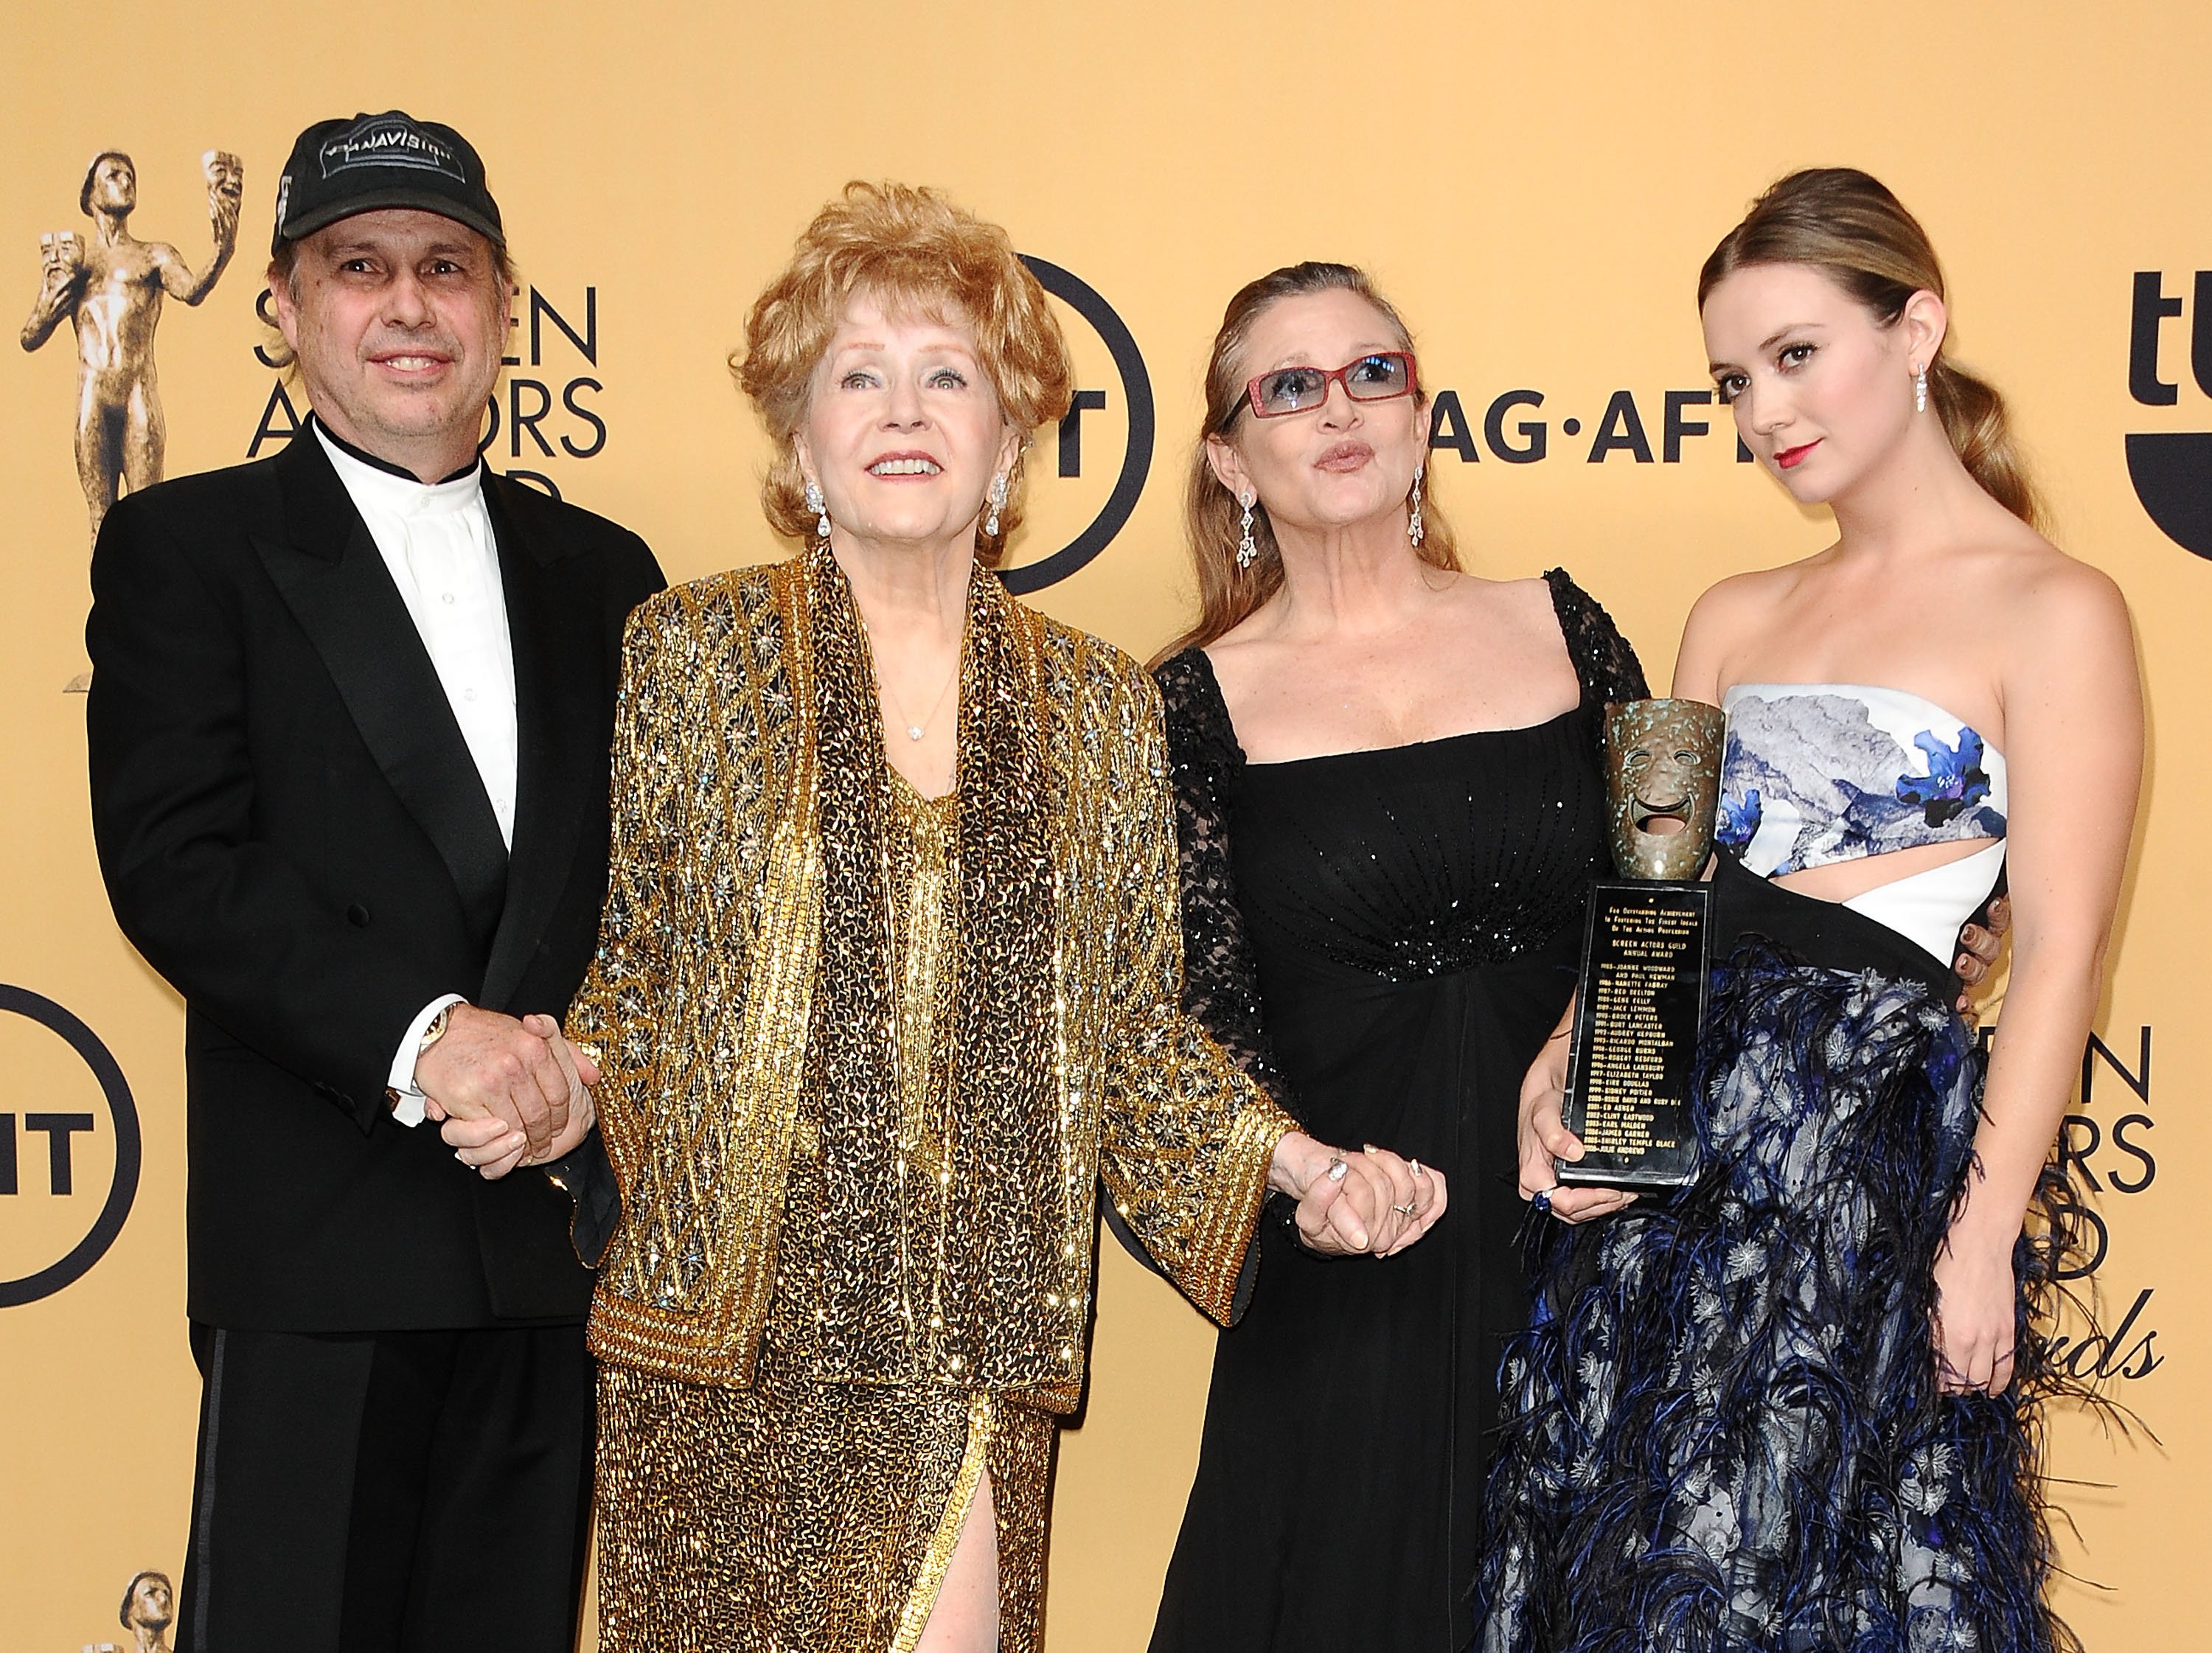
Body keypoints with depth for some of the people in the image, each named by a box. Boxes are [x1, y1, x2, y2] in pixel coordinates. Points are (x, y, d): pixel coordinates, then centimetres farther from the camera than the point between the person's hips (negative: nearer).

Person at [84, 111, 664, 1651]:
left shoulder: (602, 572, 14)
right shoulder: (186, 546, 3)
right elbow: (172, 865, -9)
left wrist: (578, 1056, -9)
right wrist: (419, 1036, -19)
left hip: (560, 1234, 4)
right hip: (319, 1249, -3)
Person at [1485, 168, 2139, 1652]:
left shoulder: (2053, 611, -5)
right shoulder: (1736, 618, 14)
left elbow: (2059, 955, -9)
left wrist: (1983, 1241, -14)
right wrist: (1561, 1068, -2)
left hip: (1866, 1119, -6)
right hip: (1658, 1113, 6)